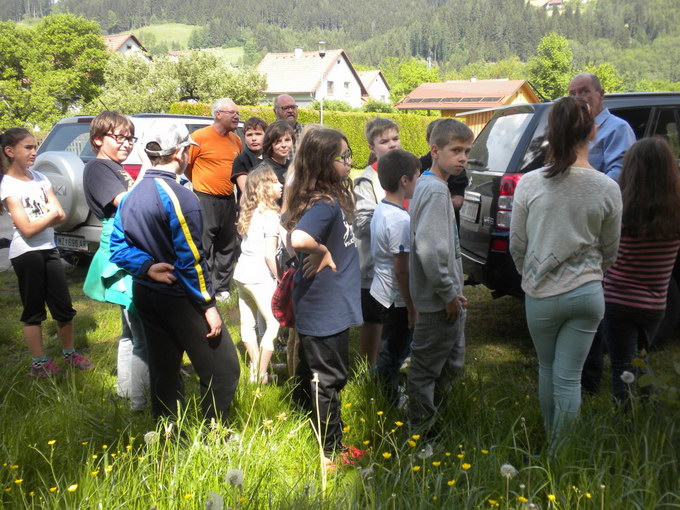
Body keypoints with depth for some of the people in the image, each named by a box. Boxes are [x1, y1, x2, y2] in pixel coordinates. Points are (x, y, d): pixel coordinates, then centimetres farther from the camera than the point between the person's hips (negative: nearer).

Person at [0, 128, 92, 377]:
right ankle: (38, 363, 14)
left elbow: (61, 216, 1)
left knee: (63, 306, 10)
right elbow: (27, 229, -17)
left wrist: (39, 218, -14)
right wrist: (51, 213, -6)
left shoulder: (39, 177, 7)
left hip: (49, 249, 6)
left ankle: (70, 354, 25)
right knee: (34, 310, 4)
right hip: (26, 253, -6)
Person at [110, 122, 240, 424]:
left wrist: (147, 266, -10)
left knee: (163, 370, 18)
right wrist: (208, 305, -13)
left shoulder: (131, 194, 5)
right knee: (222, 369, 4)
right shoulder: (180, 198, -19)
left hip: (145, 295, 9)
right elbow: (190, 259, -20)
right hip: (179, 297, -9)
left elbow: (119, 246, 4)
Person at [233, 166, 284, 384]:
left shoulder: (249, 212, 9)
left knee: (248, 324, 14)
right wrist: (282, 279, -9)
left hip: (242, 273, 9)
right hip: (260, 277, -9)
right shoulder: (270, 215, -15)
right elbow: (270, 255, -18)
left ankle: (255, 370, 27)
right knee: (274, 324, -2)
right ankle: (261, 375, -1)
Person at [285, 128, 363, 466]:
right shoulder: (323, 203, -24)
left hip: (328, 304, 9)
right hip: (326, 308, -9)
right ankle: (332, 451, 21)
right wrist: (321, 252, -24)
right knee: (328, 379, 5)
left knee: (313, 374, 23)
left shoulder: (332, 196, 4)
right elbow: (298, 239, -41)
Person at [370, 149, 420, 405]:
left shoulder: (381, 210, 4)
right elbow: (401, 270, -24)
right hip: (397, 298, -9)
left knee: (389, 350, 23)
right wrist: (412, 308, -16)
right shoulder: (400, 220, -25)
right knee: (393, 353, 5)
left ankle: (388, 394, 38)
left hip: (383, 291, 9)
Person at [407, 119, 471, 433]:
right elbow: (429, 249, -27)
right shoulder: (436, 190, -18)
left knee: (451, 364, 22)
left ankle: (427, 422, 35)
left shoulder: (428, 184, 12)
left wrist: (453, 291, 14)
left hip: (447, 300, 10)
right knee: (426, 370, 3)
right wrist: (449, 294, -17)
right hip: (440, 301, -10)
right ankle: (420, 433, 17)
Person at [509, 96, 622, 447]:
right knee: (569, 377, 7)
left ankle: (550, 439, 37)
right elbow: (610, 251, 5)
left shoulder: (529, 184, -10)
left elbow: (517, 246, -2)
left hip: (541, 295, 0)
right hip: (587, 294, 0)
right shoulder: (607, 189, -7)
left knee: (548, 368, 20)